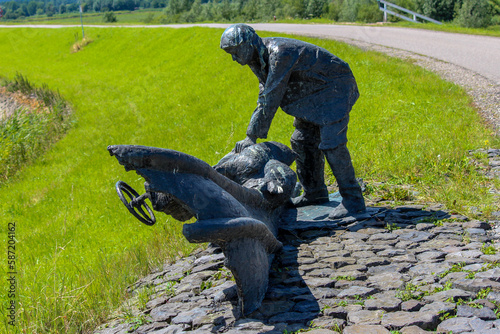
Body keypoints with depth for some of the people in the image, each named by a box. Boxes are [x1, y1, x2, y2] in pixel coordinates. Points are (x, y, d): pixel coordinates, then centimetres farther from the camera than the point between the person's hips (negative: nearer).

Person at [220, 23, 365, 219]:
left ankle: (353, 201, -13)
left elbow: (271, 100, -28)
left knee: (331, 143, -18)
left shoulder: (280, 53, -28)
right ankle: (314, 193, 23)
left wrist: (252, 136, -24)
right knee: (303, 141, 11)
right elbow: (264, 98, 9)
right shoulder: (261, 58, 4)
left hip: (335, 88, -10)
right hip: (317, 93, 10)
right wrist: (251, 134, 2)